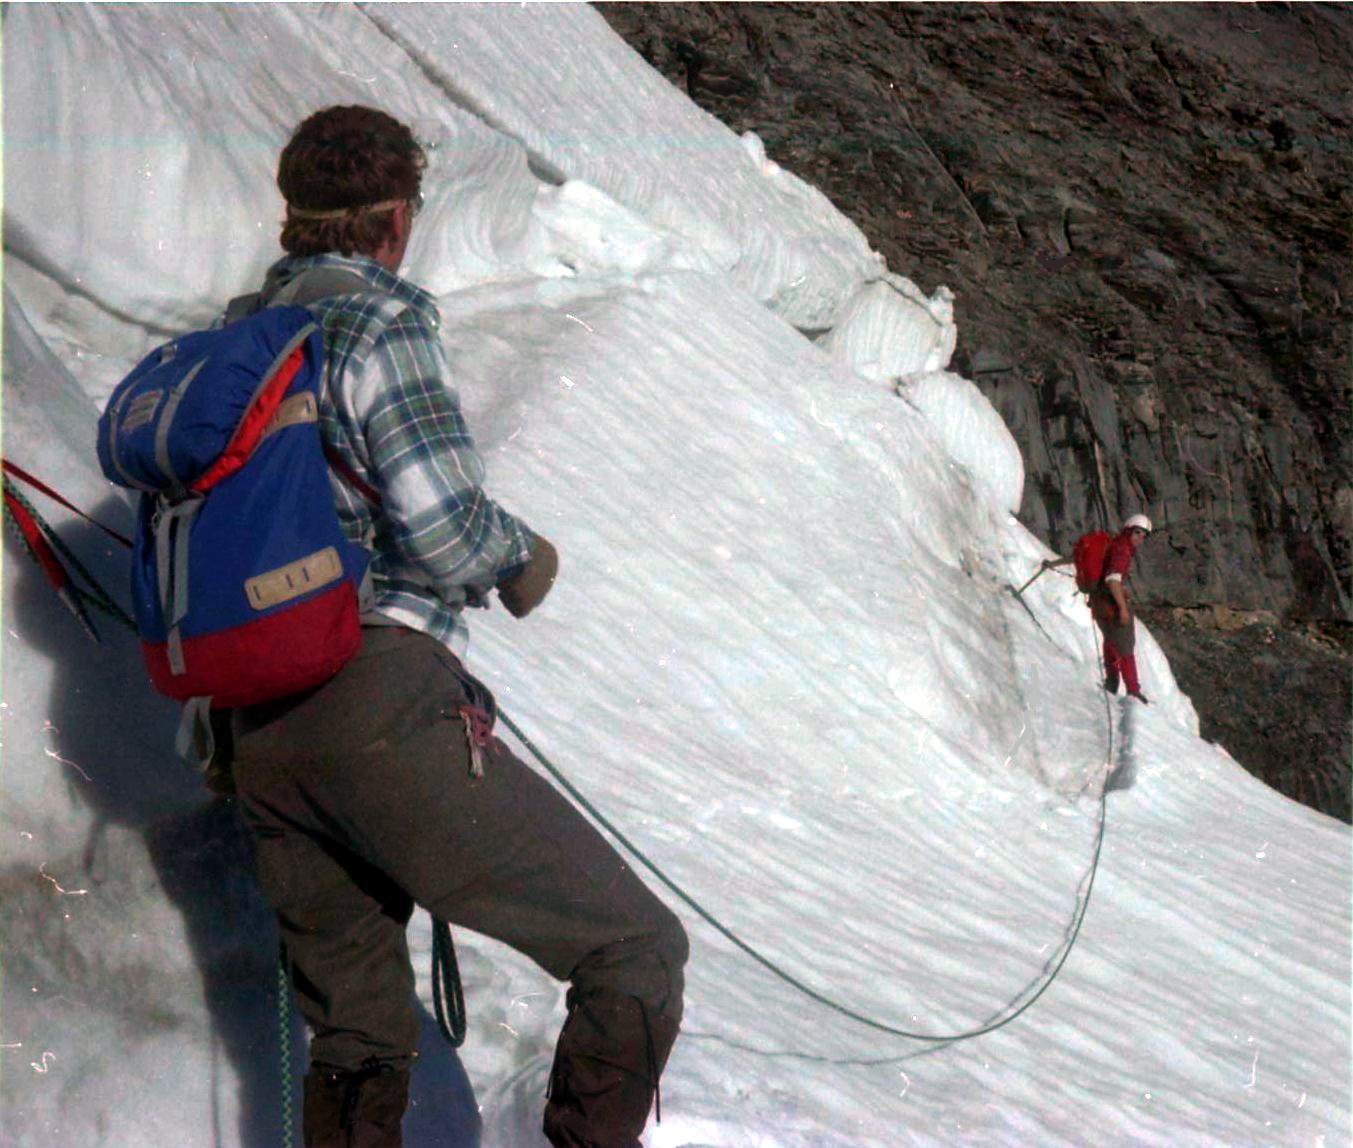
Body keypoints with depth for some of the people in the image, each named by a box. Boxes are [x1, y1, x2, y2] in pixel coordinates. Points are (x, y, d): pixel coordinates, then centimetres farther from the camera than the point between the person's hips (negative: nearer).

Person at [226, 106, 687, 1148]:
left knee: (355, 1043, 18)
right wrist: (526, 557, 6)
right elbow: (445, 531, -14)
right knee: (635, 951, -3)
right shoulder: (378, 322, -6)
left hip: (263, 739, 9)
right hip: (382, 702, -9)